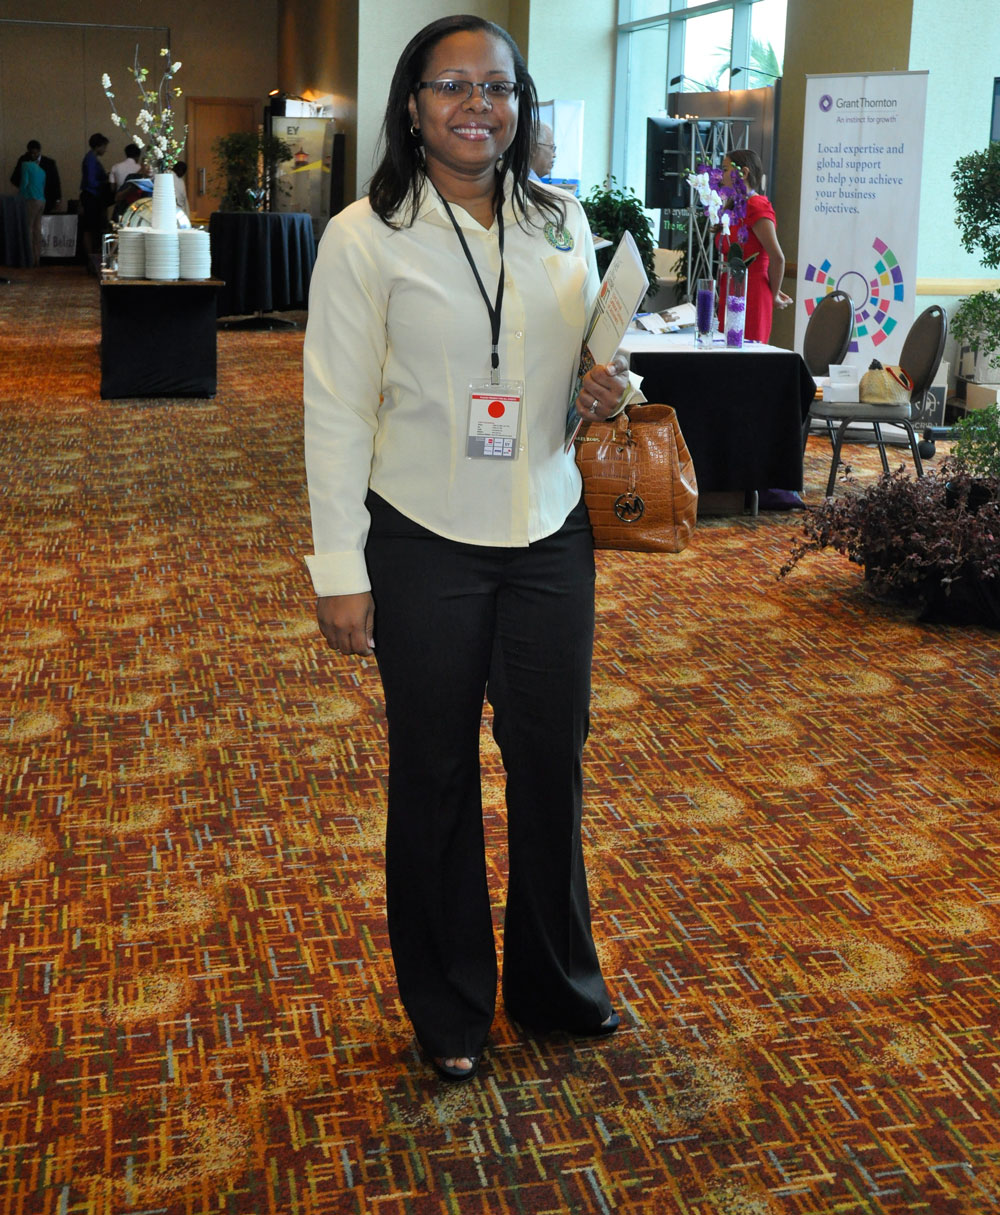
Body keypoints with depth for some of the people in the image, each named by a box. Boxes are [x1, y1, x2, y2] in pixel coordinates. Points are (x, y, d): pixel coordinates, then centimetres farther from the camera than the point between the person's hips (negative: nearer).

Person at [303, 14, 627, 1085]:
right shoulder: (364, 238, -9)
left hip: (549, 535, 4)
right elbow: (337, 413, -9)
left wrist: (604, 388, -6)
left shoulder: (561, 224, 5)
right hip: (427, 545, -4)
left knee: (552, 757, 12)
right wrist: (340, 573, -12)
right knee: (435, 773, 10)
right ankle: (448, 1006, 30)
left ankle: (555, 981, 35)